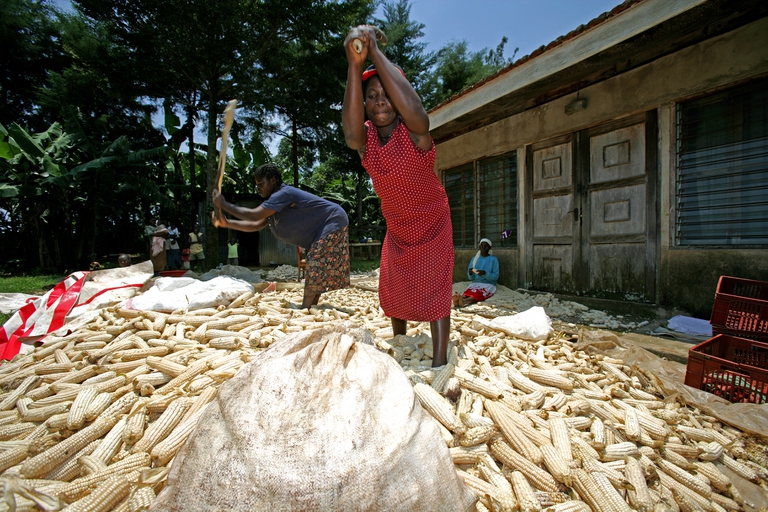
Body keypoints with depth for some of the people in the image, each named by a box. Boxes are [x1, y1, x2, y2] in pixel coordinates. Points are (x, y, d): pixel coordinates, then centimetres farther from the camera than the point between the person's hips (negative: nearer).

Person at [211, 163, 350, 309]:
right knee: (315, 270, 10)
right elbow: (257, 224, 11)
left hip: (332, 223, -11)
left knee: (315, 268, -13)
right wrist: (227, 223, 4)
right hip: (321, 231, 11)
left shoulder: (284, 193, -22)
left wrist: (223, 204, -15)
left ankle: (305, 309, -8)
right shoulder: (276, 199, 12)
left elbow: (254, 215, -25)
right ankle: (311, 307, 16)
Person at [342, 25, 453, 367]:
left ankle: (439, 361, 6)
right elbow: (351, 133, -39)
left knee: (434, 288, -6)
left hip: (432, 224, -5)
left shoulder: (414, 132, -22)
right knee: (393, 290, 15)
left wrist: (375, 52, -43)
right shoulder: (365, 137, -13)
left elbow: (413, 109, -48)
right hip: (397, 227, 5)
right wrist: (355, 65, -46)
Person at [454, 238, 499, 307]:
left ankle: (465, 301, -68)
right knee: (468, 291, -34)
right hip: (475, 283, 3)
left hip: (488, 284, -3)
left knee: (478, 293, -38)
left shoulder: (493, 259, 5)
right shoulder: (474, 259, 15)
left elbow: (496, 276, -3)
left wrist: (485, 273, -20)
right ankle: (460, 299, -66)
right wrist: (470, 273, -10)